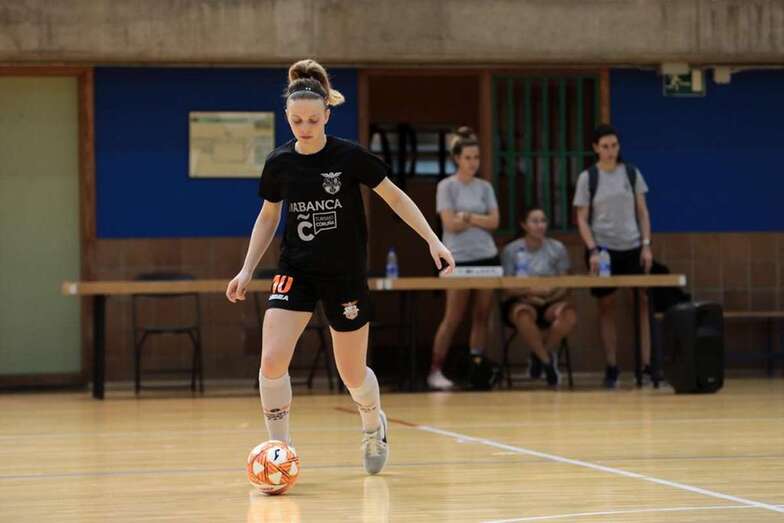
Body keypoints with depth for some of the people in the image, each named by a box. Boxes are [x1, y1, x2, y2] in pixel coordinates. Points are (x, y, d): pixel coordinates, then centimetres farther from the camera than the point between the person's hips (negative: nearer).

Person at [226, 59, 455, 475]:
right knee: (271, 361, -18)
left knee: (353, 375, 7)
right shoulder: (279, 163, -5)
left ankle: (373, 426, 41)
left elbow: (395, 197, -3)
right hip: (295, 272, 2)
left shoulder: (350, 157, -14)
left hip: (346, 276, -2)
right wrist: (247, 270, 6)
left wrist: (433, 240, -9)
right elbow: (268, 216, 11)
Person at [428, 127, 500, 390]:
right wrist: (480, 220, -3)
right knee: (453, 319, -6)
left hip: (486, 257, 4)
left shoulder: (485, 187, 10)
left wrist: (467, 217, -10)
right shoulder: (447, 186, -2)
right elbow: (450, 224, -10)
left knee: (481, 317, 3)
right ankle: (435, 371, 0)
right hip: (458, 259, -4)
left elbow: (494, 222, 2)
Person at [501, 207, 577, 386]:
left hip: (550, 303, 2)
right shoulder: (511, 250, 0)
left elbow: (564, 285, 4)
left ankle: (539, 354, -8)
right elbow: (509, 288, -4)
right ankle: (547, 360, -18)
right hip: (520, 302, -2)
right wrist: (530, 292, -23)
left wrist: (553, 294, -19)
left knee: (569, 314, -32)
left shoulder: (557, 248, 5)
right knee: (524, 314, -40)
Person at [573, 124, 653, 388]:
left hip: (633, 248, 2)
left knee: (644, 302, -4)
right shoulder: (587, 178, 0)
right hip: (603, 248, -2)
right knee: (606, 307, 2)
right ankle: (611, 367, 6)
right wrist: (593, 250, -12)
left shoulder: (632, 173, 5)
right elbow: (582, 219, -1)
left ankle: (647, 364, -2)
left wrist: (646, 245, 0)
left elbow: (643, 212, 8)